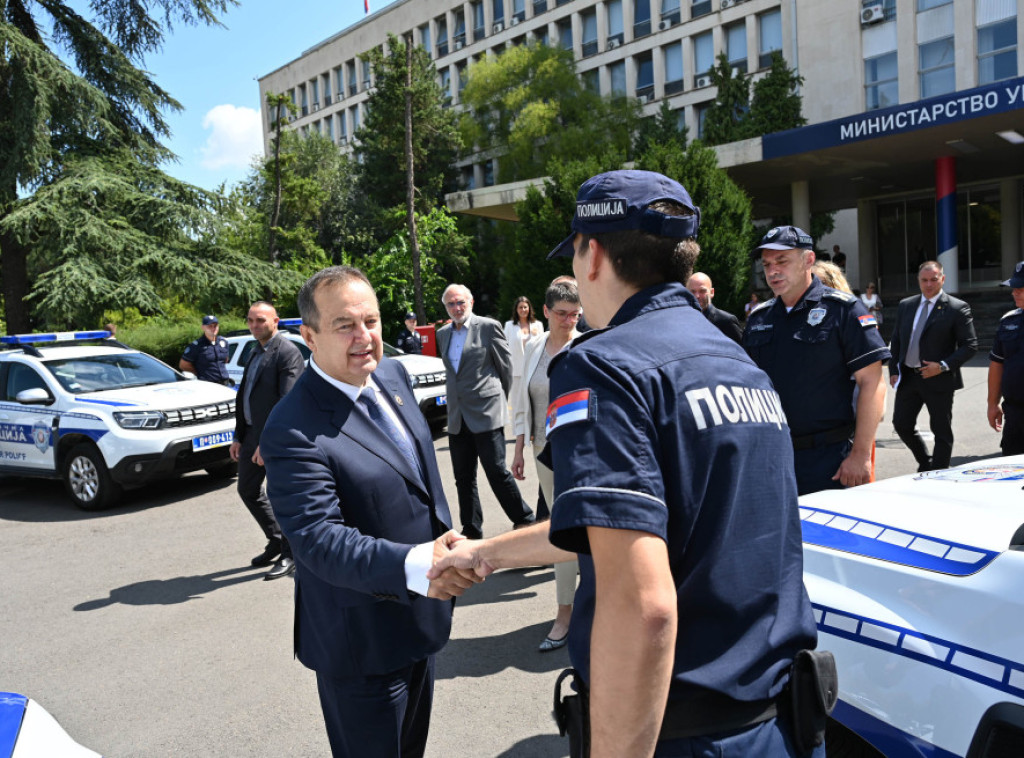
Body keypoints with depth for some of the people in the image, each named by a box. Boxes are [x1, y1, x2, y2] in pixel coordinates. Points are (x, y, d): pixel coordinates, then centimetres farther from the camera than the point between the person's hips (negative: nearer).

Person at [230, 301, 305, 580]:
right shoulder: (256, 353, 15)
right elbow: (244, 397, 17)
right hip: (253, 434, 9)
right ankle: (276, 541, 34)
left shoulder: (288, 353, -14)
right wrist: (239, 436, 15)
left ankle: (290, 556, 15)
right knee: (248, 490, 17)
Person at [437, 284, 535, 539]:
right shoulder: (442, 333, 13)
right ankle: (471, 530, 20)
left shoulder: (489, 326, -4)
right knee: (463, 478, 9)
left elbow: (505, 365, 1)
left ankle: (524, 520, 13)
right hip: (457, 417, 6)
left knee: (497, 471, -4)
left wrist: (499, 398, 7)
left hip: (486, 413, -6)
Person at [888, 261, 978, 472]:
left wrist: (943, 366, -18)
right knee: (902, 424, 9)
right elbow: (896, 340, 14)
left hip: (938, 380, -5)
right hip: (907, 377, 5)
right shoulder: (905, 305, 9)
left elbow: (970, 345, -7)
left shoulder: (957, 308, -6)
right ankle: (925, 462, 32)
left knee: (942, 432, 5)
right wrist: (894, 370, 4)